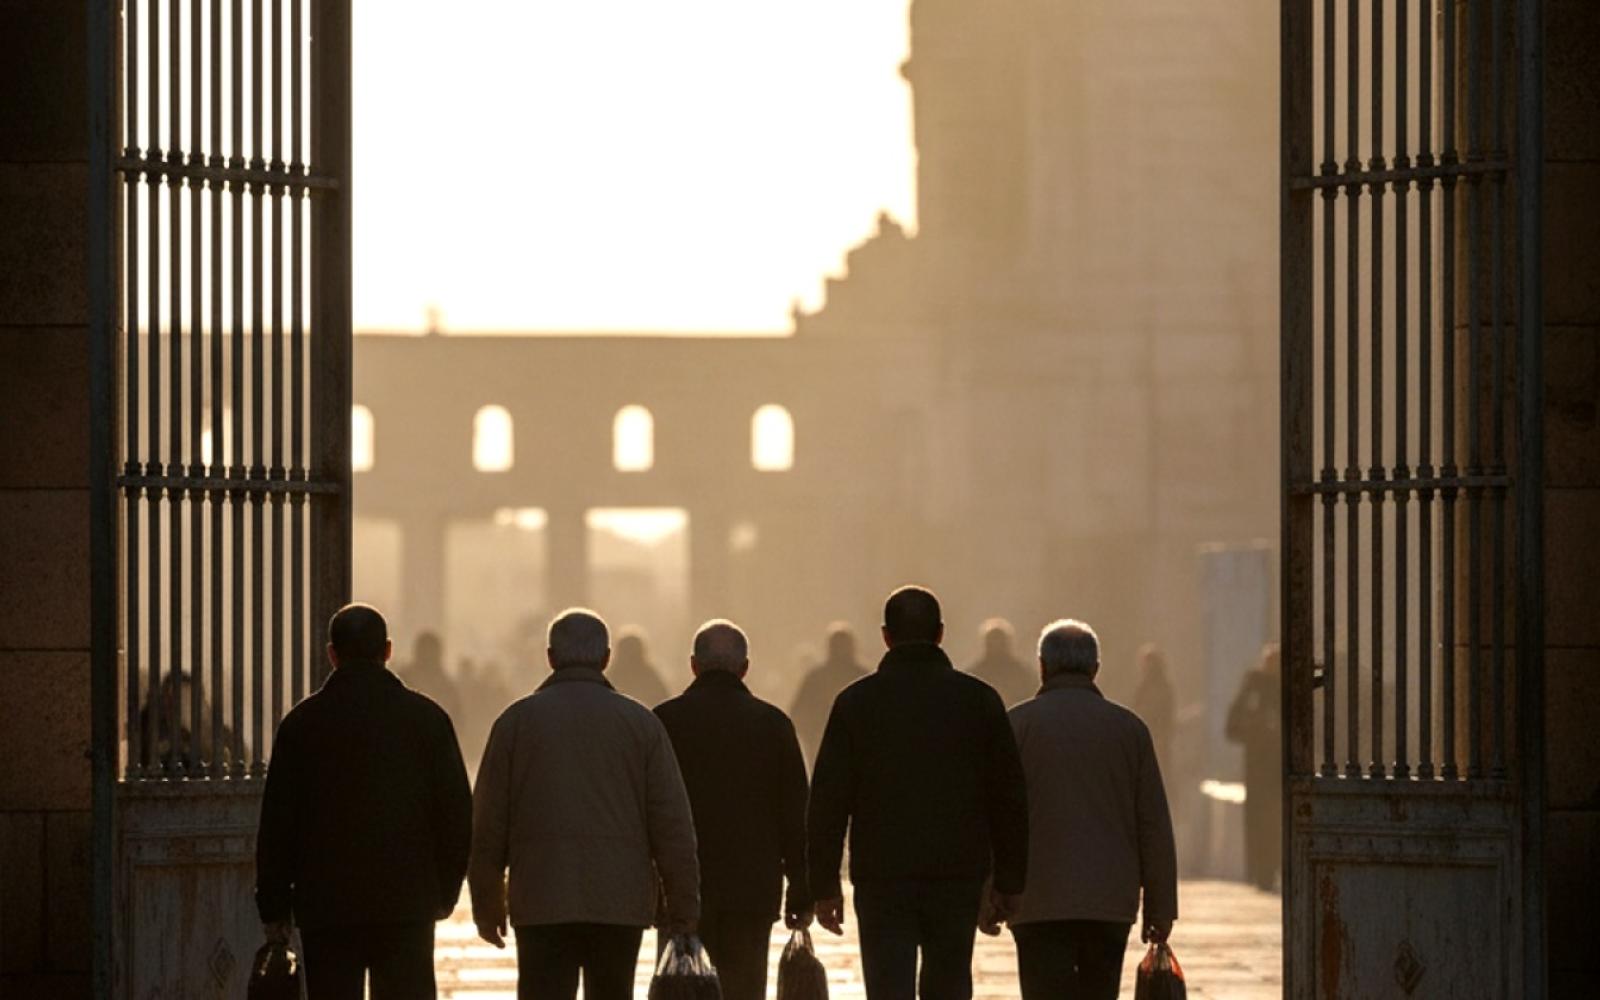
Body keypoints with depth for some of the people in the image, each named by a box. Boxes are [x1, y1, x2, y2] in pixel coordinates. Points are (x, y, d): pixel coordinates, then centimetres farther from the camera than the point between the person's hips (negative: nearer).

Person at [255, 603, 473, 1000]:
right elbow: (456, 812, 4)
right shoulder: (427, 718, 3)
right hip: (408, 904, 0)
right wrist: (445, 891, 14)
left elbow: (277, 821, 1)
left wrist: (274, 906, 7)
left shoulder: (302, 722, 1)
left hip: (326, 906, 0)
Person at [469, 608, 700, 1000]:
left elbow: (488, 823, 5)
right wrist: (683, 908, 7)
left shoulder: (517, 721, 4)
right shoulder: (641, 723, 5)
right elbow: (673, 824, 2)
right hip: (621, 905, 1)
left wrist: (487, 904, 13)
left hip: (541, 907, -1)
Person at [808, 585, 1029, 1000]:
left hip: (881, 878, -1)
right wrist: (1009, 883, 10)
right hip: (959, 876, 1)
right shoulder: (978, 700, 2)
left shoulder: (855, 701, 0)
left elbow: (827, 801, -1)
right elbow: (1010, 798, 4)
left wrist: (824, 886, 4)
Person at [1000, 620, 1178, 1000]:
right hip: (1112, 902, 3)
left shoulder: (1018, 724, -1)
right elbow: (1155, 825, 6)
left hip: (1040, 902, -3)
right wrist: (1161, 907, 10)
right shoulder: (1129, 727, 7)